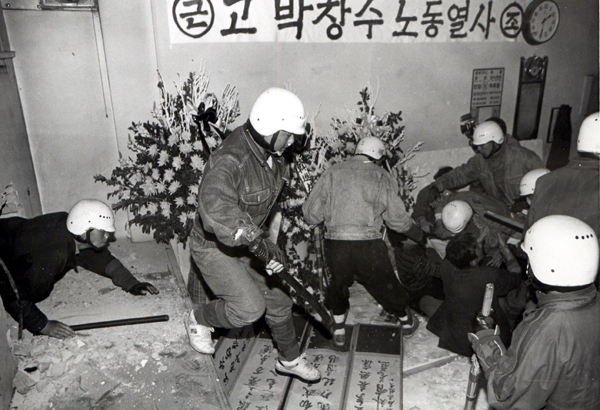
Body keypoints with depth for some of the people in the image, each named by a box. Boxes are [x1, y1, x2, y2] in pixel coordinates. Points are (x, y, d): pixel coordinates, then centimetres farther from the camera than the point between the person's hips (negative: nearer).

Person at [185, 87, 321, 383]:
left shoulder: (272, 155, -5)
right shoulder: (230, 160, -33)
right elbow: (215, 208, -50)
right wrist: (259, 241, -50)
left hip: (246, 244, 8)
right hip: (214, 246, -8)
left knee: (277, 300, 12)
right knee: (250, 307, -17)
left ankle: (289, 359, 35)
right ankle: (200, 320, 15)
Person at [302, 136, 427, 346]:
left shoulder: (332, 172, 6)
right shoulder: (381, 177, 4)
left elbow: (311, 213, 5)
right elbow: (398, 219, 7)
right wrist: (420, 236, 24)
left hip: (335, 242, 1)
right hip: (369, 244, -1)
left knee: (338, 281, 26)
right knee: (384, 283, 21)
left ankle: (338, 328, 38)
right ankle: (406, 321, 43)